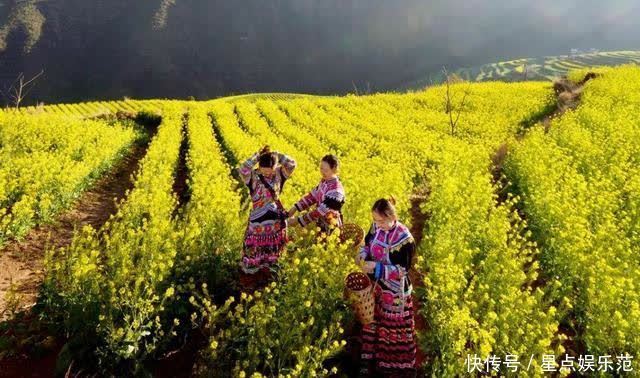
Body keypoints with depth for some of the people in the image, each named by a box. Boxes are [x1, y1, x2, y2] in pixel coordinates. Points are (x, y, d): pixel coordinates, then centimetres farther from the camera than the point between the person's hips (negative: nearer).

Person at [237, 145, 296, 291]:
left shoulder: (279, 174, -4)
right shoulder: (253, 176, -14)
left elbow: (292, 164, -16)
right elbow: (242, 170, -34)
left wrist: (276, 155, -19)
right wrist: (257, 155, -28)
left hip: (277, 220, 4)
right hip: (258, 220, -4)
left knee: (272, 252, 18)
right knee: (254, 252, 8)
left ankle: (265, 278, 37)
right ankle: (248, 282, 25)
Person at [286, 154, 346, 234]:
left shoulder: (336, 190, -28)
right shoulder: (324, 181, -2)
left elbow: (320, 211, -29)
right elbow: (313, 195, 5)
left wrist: (298, 220, -26)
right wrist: (295, 208, -6)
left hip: (329, 229, -8)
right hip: (320, 223, 8)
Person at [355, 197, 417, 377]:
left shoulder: (404, 238, -26)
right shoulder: (377, 227, -8)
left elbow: (402, 270, -21)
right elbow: (368, 244, 9)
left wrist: (376, 267, -28)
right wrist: (362, 255, -13)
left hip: (394, 292, -6)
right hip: (375, 286, 6)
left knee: (393, 330, 12)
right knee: (372, 322, 22)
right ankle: (369, 361, 43)